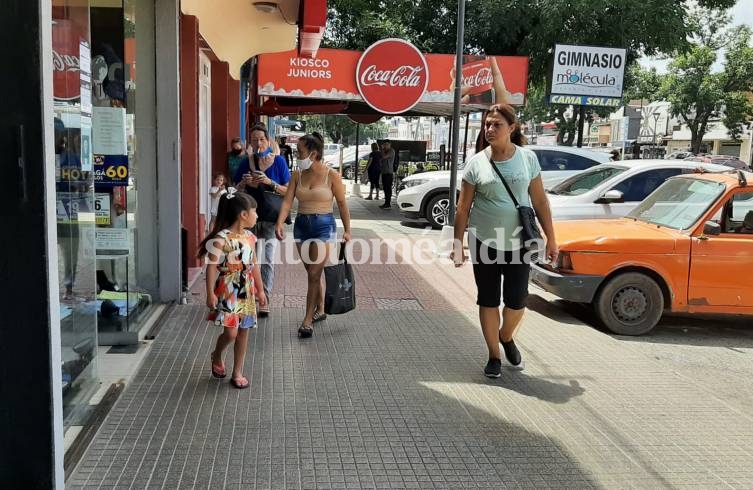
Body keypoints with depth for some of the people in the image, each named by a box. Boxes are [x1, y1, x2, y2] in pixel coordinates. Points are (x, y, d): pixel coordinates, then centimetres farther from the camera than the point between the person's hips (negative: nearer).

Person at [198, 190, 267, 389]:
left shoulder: (250, 237, 6)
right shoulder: (221, 239, -15)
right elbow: (212, 267, -14)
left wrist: (260, 290, 16)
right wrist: (210, 293, -17)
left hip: (247, 291, 6)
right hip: (227, 291, -6)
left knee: (243, 332, 9)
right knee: (231, 332, -11)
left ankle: (238, 372, 21)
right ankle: (217, 356, 21)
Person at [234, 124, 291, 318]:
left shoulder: (278, 161, -2)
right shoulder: (246, 163, 5)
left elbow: (288, 191, -3)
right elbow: (236, 192, 11)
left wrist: (270, 183, -18)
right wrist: (244, 183, -10)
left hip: (271, 218, -3)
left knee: (268, 260, -6)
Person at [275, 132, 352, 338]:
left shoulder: (331, 175, -8)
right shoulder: (298, 175, 4)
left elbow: (342, 203, -1)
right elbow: (288, 200, -3)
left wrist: (347, 230, -1)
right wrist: (280, 222, -18)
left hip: (324, 225, -5)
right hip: (301, 225, 5)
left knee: (314, 274, -7)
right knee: (312, 273, 15)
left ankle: (307, 320, -1)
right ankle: (320, 310, 32)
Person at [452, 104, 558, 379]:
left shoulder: (527, 158, -2)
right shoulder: (476, 162, -4)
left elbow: (540, 201, 2)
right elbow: (464, 207, -1)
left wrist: (550, 238, 1)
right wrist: (458, 243, -5)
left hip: (519, 243, 1)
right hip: (484, 242, 0)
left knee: (517, 300, 3)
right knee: (488, 301, 7)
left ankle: (507, 338, 35)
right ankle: (494, 356, 23)